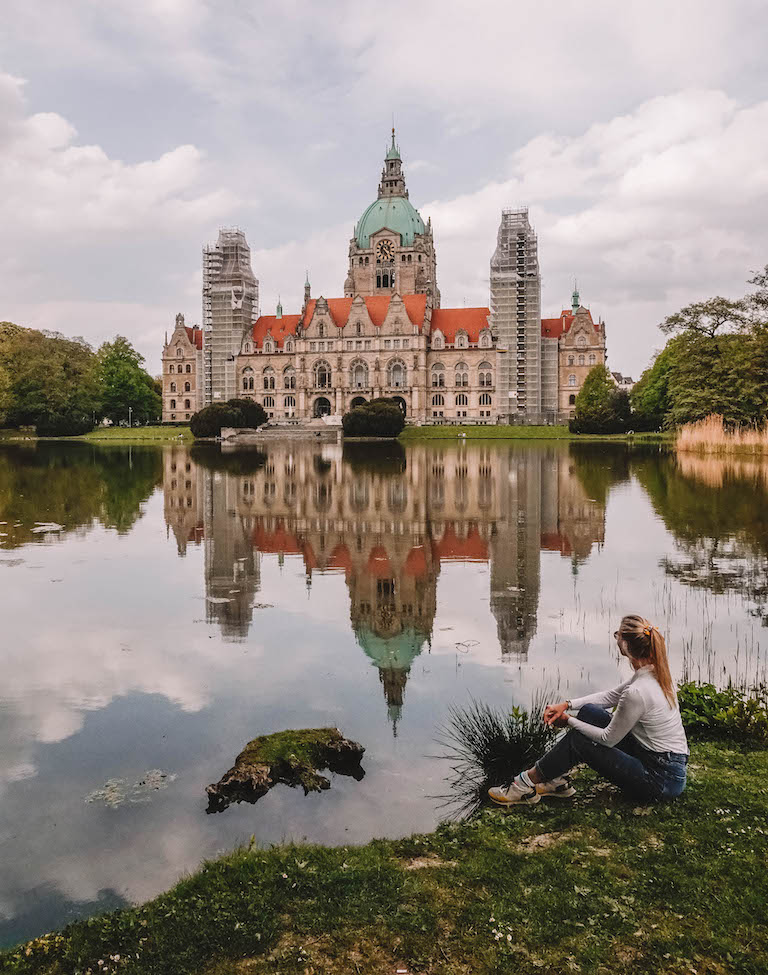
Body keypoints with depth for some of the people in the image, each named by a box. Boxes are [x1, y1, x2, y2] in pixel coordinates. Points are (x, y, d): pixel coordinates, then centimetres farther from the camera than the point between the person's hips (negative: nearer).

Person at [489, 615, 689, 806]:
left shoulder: (637, 692, -29)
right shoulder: (656, 671, -1)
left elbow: (608, 739, -16)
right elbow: (611, 696, 12)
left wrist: (569, 721, -2)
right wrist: (567, 705, 4)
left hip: (663, 778, -9)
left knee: (577, 741, -7)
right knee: (589, 711, 5)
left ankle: (527, 784, 11)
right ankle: (556, 780, 14)